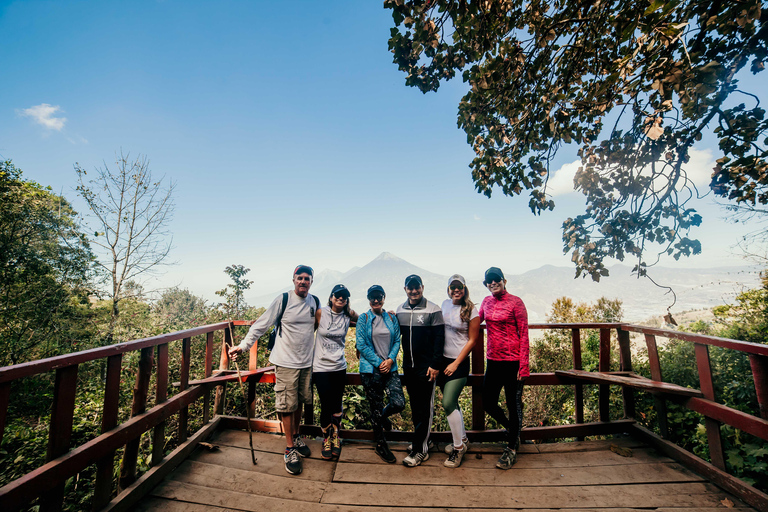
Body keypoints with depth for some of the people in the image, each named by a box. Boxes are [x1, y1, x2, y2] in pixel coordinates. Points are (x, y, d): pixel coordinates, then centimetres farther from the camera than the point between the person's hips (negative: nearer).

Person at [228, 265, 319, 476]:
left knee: (300, 402, 17)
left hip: (307, 362, 4)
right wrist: (243, 345, -8)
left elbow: (321, 325, 19)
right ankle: (290, 449, 21)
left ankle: (296, 437, 39)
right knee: (287, 405, 4)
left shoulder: (315, 302, 2)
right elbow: (261, 325, -7)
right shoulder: (283, 300, -11)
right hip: (286, 362, -4)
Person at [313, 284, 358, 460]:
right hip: (321, 367, -2)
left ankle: (335, 437, 36)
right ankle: (326, 439, 28)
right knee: (326, 405, 3)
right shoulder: (320, 313, -7)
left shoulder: (349, 315, -1)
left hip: (339, 367, 2)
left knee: (337, 404, 11)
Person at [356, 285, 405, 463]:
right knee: (376, 408, 6)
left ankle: (384, 416, 30)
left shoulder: (391, 318, 7)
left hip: (390, 368, 3)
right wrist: (379, 363, -11)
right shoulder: (363, 319, -3)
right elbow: (361, 345, -8)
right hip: (371, 370, -3)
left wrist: (390, 359, -10)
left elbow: (397, 341, 6)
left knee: (399, 403, -6)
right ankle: (381, 445, 30)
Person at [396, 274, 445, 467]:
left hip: (426, 367, -5)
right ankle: (421, 440, 33)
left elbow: (439, 339, -11)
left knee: (425, 408, 2)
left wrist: (435, 365, -14)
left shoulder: (433, 310, -10)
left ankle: (420, 449, 12)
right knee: (414, 405, 16)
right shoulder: (400, 310, 5)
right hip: (408, 366, 5)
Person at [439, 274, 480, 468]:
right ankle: (462, 438, 36)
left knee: (448, 403, -9)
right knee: (452, 402, 16)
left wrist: (456, 363, -11)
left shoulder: (471, 311, -12)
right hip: (442, 359, 6)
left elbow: (472, 340, -9)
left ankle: (458, 447, 11)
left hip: (459, 362, -6)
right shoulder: (446, 304, 4)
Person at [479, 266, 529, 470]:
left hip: (513, 361, -5)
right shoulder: (486, 301, 6)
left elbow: (524, 335, -10)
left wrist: (523, 366, -12)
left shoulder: (515, 302, -9)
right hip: (493, 360, 6)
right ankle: (512, 430, 42)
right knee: (488, 403, 12)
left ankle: (511, 449, 30)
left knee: (514, 404, 9)